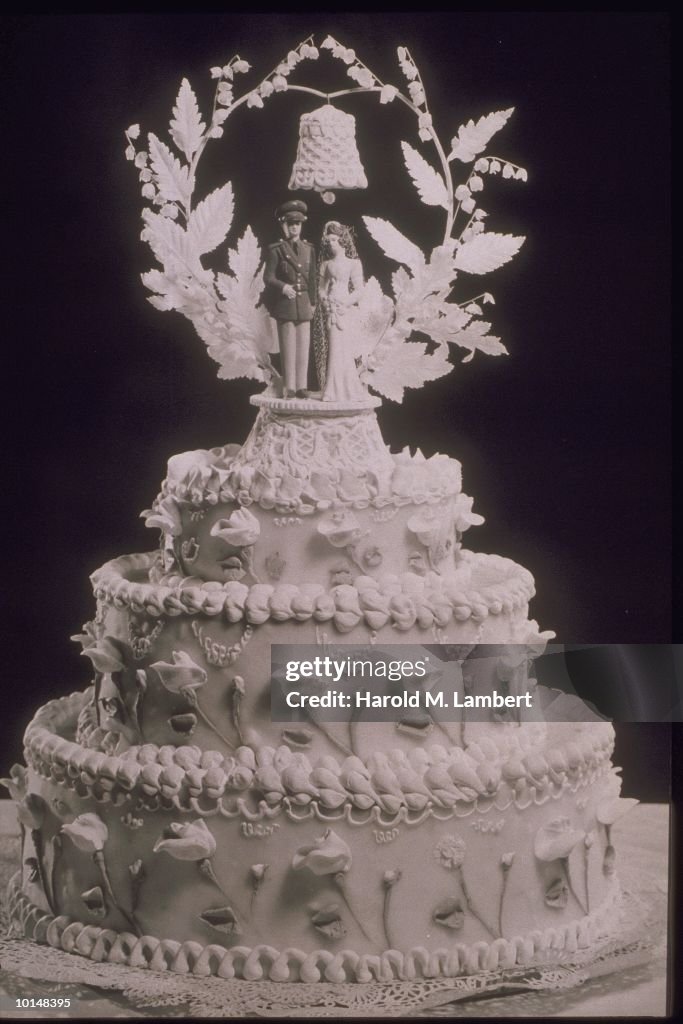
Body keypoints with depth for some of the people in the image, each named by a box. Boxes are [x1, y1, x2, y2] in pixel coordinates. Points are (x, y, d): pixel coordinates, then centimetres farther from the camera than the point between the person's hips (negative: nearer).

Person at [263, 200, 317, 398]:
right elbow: (268, 278, -7)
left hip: (303, 303, 4)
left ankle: (301, 386, 8)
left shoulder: (309, 249, 13)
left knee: (303, 345, 3)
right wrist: (283, 287, -24)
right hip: (285, 303, -4)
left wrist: (312, 302, 15)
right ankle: (289, 387, 2)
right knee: (288, 346, -3)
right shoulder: (276, 250, -1)